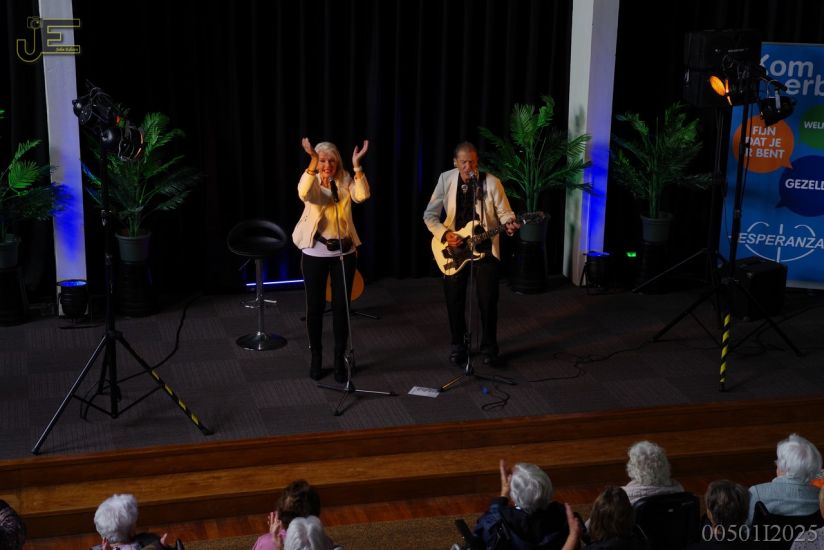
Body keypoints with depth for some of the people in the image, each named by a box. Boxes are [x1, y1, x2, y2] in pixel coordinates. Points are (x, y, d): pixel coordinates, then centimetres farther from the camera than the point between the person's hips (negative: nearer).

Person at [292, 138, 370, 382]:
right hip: (315, 253, -1)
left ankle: (339, 359, 16)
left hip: (344, 251, 1)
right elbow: (303, 193, -31)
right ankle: (316, 357, 23)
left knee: (341, 306, 5)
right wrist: (312, 163, -43)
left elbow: (362, 195, -21)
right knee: (315, 306, 7)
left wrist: (357, 166, -30)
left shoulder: (345, 181, -1)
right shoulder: (312, 181, -6)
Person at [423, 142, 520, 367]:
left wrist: (509, 223, -26)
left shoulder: (492, 182, -9)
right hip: (453, 247, 2)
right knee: (454, 301, 6)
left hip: (485, 247, -1)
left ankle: (489, 347, 16)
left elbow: (504, 211, -3)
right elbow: (430, 214, -3)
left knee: (488, 301, 0)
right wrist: (444, 234, -18)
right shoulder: (445, 179, -4)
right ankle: (458, 345, 23)